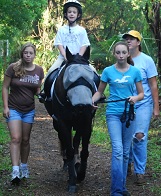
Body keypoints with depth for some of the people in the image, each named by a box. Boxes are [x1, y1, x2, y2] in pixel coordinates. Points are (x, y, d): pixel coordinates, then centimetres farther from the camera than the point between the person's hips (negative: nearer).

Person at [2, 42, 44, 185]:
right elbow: (5, 88, -5)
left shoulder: (39, 70, 0)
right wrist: (5, 107, -11)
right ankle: (15, 171, -20)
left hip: (29, 110, 3)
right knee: (16, 138, -14)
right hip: (13, 109, -3)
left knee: (25, 139, 10)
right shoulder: (13, 68, -9)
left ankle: (24, 167, 26)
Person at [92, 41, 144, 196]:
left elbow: (141, 93, 6)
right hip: (113, 114, -2)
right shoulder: (108, 71, -1)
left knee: (125, 151, 9)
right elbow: (99, 92, 8)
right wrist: (91, 101, -11)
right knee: (118, 149, -14)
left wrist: (135, 98, -16)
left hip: (129, 113, 2)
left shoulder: (135, 71, 1)